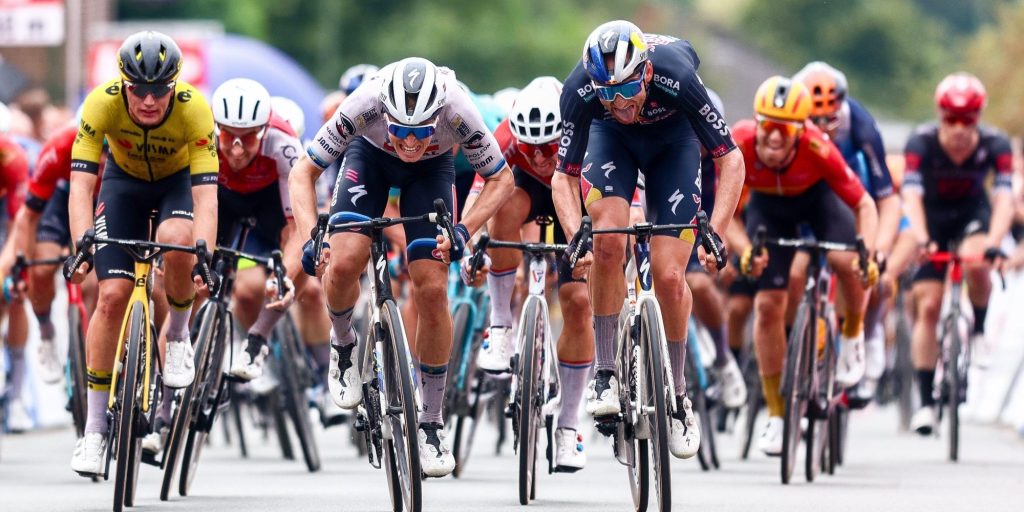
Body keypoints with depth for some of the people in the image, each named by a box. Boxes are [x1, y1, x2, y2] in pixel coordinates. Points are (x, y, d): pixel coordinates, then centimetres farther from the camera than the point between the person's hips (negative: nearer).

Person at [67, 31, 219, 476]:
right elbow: (81, 185, -33)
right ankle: (94, 429, -2)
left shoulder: (194, 108, -33)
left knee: (176, 241, -35)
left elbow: (206, 194, -36)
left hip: (178, 181, -1)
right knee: (112, 295, -12)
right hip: (124, 181, 1)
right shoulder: (102, 102, -31)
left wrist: (204, 260, -49)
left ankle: (177, 334, -4)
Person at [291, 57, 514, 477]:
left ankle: (431, 423, 2)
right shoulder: (365, 106, -39)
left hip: (432, 169, 0)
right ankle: (343, 343, 10)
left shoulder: (457, 112, -37)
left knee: (432, 290, -12)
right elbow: (303, 172, -26)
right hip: (370, 156, 0)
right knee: (344, 263, -24)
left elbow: (501, 179, -21)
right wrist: (310, 237, -41)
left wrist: (464, 231, -36)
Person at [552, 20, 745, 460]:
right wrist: (576, 238, -39)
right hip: (611, 139, 1)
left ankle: (676, 395, 10)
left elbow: (730, 160, -30)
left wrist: (715, 234, -41)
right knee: (608, 243, -26)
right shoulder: (580, 91, -35)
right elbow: (563, 176, -23)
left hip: (672, 139, -1)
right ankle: (605, 374, -10)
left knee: (668, 276, -11)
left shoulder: (676, 77, -39)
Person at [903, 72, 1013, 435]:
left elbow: (1004, 199, -34)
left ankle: (979, 330, -3)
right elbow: (912, 197, -37)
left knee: (976, 264, -33)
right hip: (932, 217, 0)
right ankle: (925, 402, -1)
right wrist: (921, 240, -53)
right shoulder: (921, 143, -28)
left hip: (973, 213, 0)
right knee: (928, 307, -8)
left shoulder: (995, 145, -26)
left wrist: (993, 244, -50)